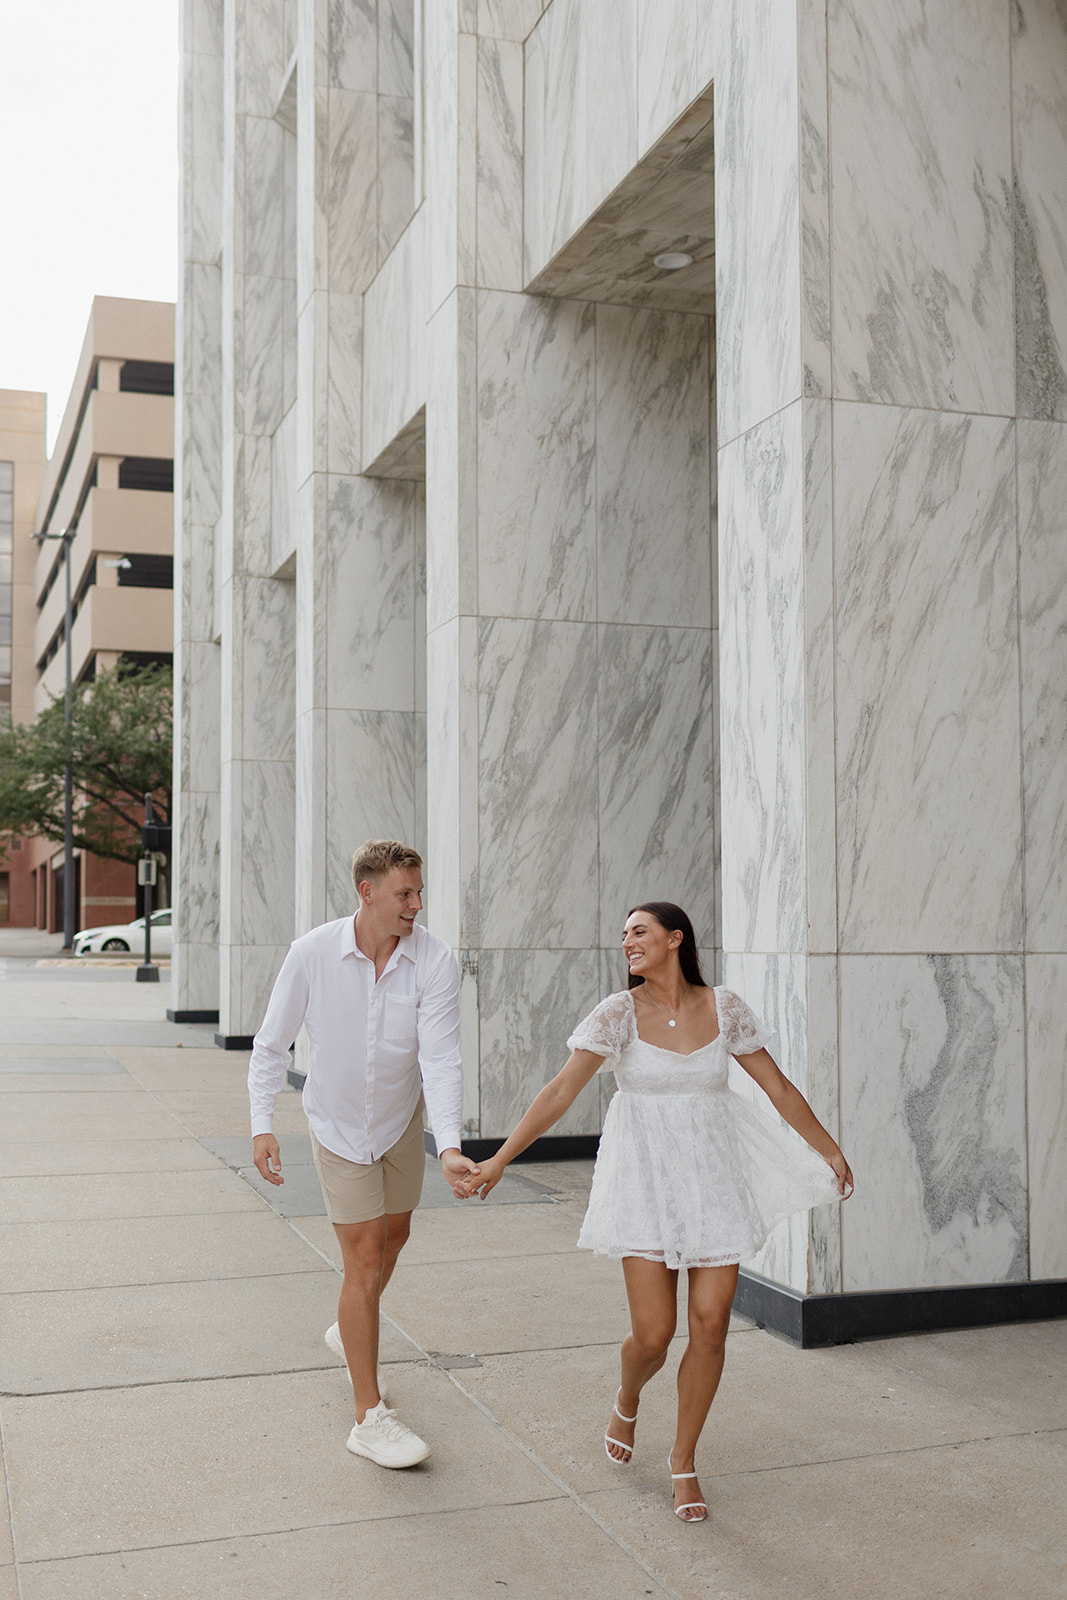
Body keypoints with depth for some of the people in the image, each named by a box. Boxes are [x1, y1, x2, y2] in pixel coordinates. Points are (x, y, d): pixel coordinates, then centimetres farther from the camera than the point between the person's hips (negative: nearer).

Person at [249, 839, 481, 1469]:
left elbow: (441, 1057, -28)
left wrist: (450, 1146, -39)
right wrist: (263, 1126, -17)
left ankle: (351, 1331, 51)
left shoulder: (435, 960, -22)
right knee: (365, 1260, -6)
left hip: (401, 1117, 3)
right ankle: (370, 1417, 3)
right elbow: (272, 1044, -10)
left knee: (394, 1235, 21)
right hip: (338, 1122, -3)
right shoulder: (313, 953, -22)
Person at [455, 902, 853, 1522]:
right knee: (653, 1335, -5)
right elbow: (562, 1091, -10)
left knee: (710, 1325, 0)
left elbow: (778, 1087, 8)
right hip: (645, 1177, -2)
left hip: (714, 1177, 2)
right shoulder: (619, 1012, -6)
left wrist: (829, 1149, 12)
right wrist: (499, 1160, -16)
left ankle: (685, 1461, 21)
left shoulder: (725, 1008, -1)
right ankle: (627, 1401, 32)